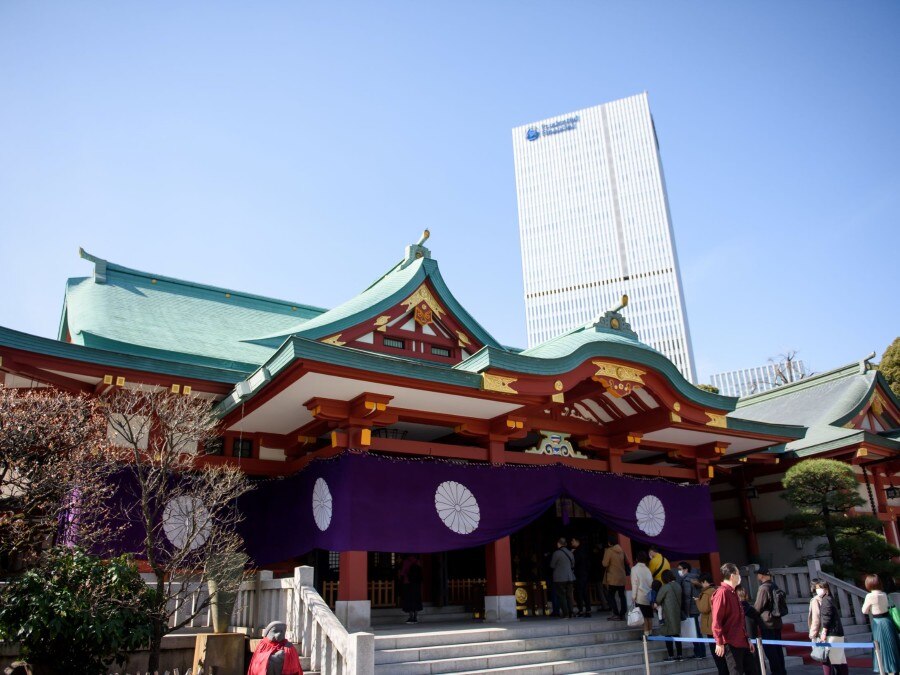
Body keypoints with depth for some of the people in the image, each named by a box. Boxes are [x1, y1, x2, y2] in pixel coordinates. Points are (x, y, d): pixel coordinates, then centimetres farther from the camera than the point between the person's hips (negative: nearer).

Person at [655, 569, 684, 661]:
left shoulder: (665, 587, -15)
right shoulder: (678, 586, 2)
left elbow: (658, 600, -9)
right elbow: (679, 599, 8)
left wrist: (658, 604, 14)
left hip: (668, 614, -6)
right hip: (677, 613, 6)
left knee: (668, 635, 1)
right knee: (677, 634, 13)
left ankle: (671, 656, 2)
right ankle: (679, 655, 15)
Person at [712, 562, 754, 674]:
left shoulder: (733, 593, 17)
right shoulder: (722, 592, -15)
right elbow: (716, 620, -21)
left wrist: (747, 639, 23)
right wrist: (719, 643, -23)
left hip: (742, 642, 9)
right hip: (731, 643, -9)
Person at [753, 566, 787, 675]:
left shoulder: (764, 588, -18)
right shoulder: (774, 586, 9)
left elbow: (757, 608, -14)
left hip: (767, 624, -9)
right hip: (777, 622, 9)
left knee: (770, 651, -2)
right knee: (778, 649, 15)